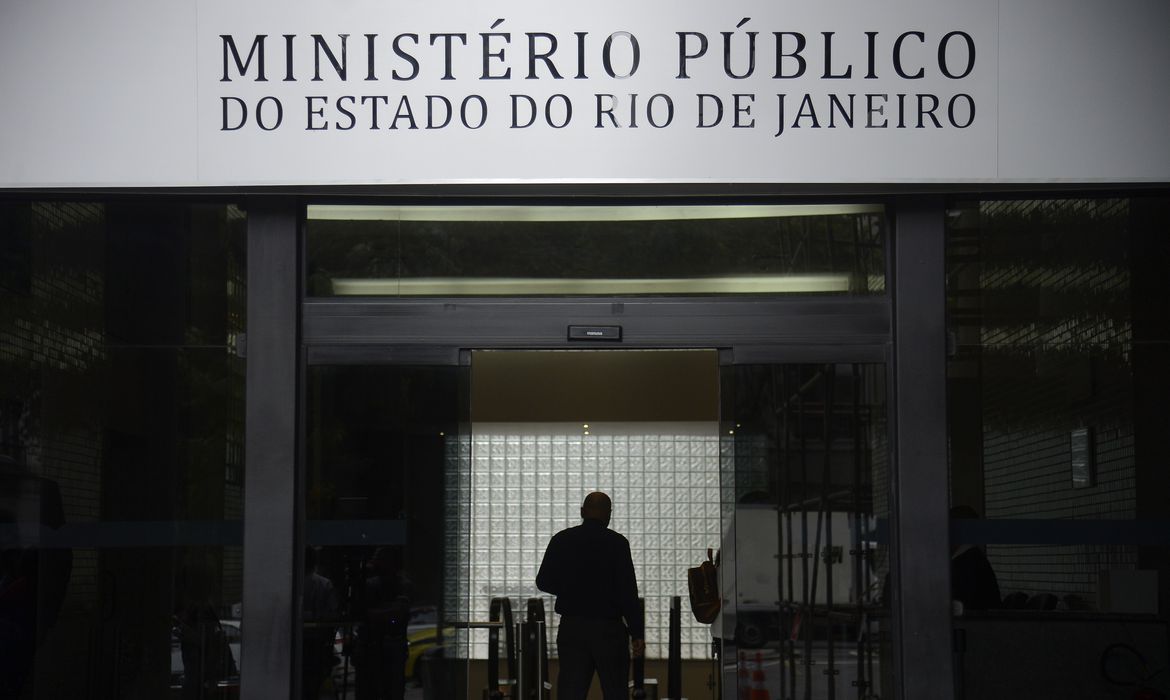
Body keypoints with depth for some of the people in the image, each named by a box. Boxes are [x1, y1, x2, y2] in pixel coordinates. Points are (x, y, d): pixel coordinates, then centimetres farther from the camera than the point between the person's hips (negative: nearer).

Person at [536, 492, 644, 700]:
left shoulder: (561, 540, 2)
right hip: (608, 628, -3)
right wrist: (637, 633, -6)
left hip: (571, 628, 3)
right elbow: (628, 592, -11)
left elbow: (543, 582, 6)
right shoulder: (617, 543, -8)